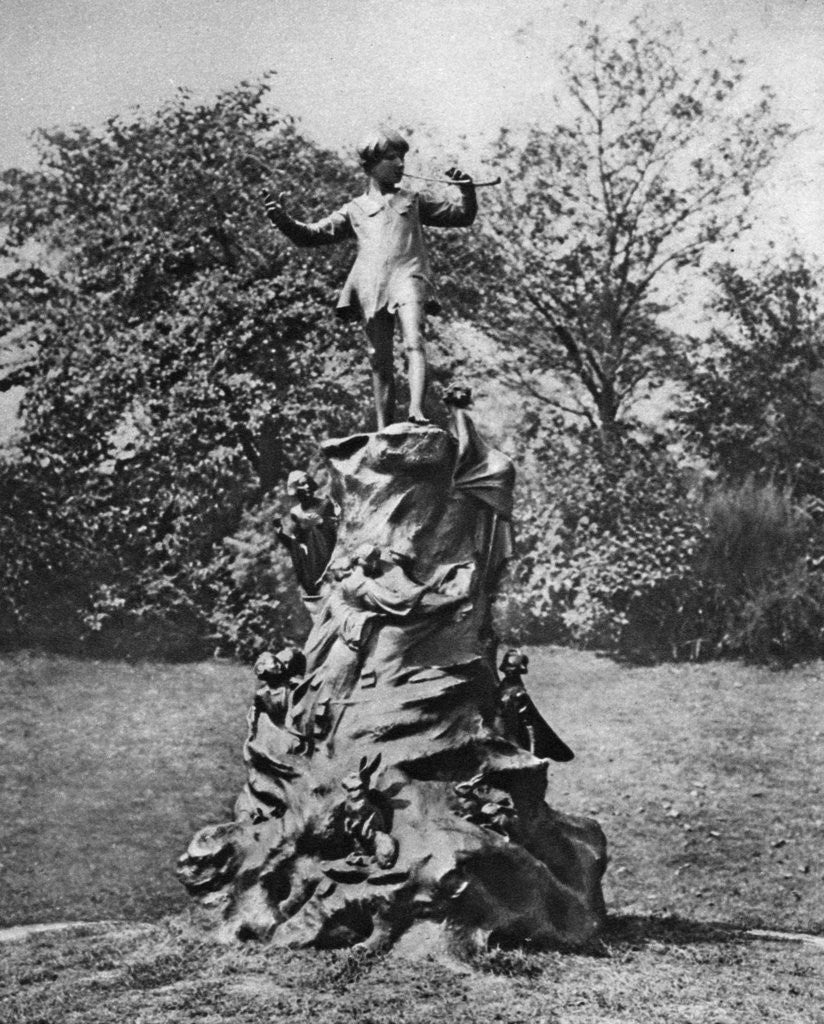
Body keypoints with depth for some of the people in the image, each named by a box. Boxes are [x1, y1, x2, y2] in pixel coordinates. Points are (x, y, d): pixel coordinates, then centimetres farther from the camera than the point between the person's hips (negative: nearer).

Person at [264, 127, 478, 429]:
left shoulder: (414, 201, 25)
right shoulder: (354, 210, 23)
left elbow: (463, 217, 26)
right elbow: (312, 235, 18)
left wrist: (467, 190, 6)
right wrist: (283, 220, 0)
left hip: (407, 278, -1)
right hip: (371, 288, 1)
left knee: (414, 344, -24)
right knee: (380, 362, 0)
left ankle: (417, 412, -38)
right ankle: (384, 432, 2)